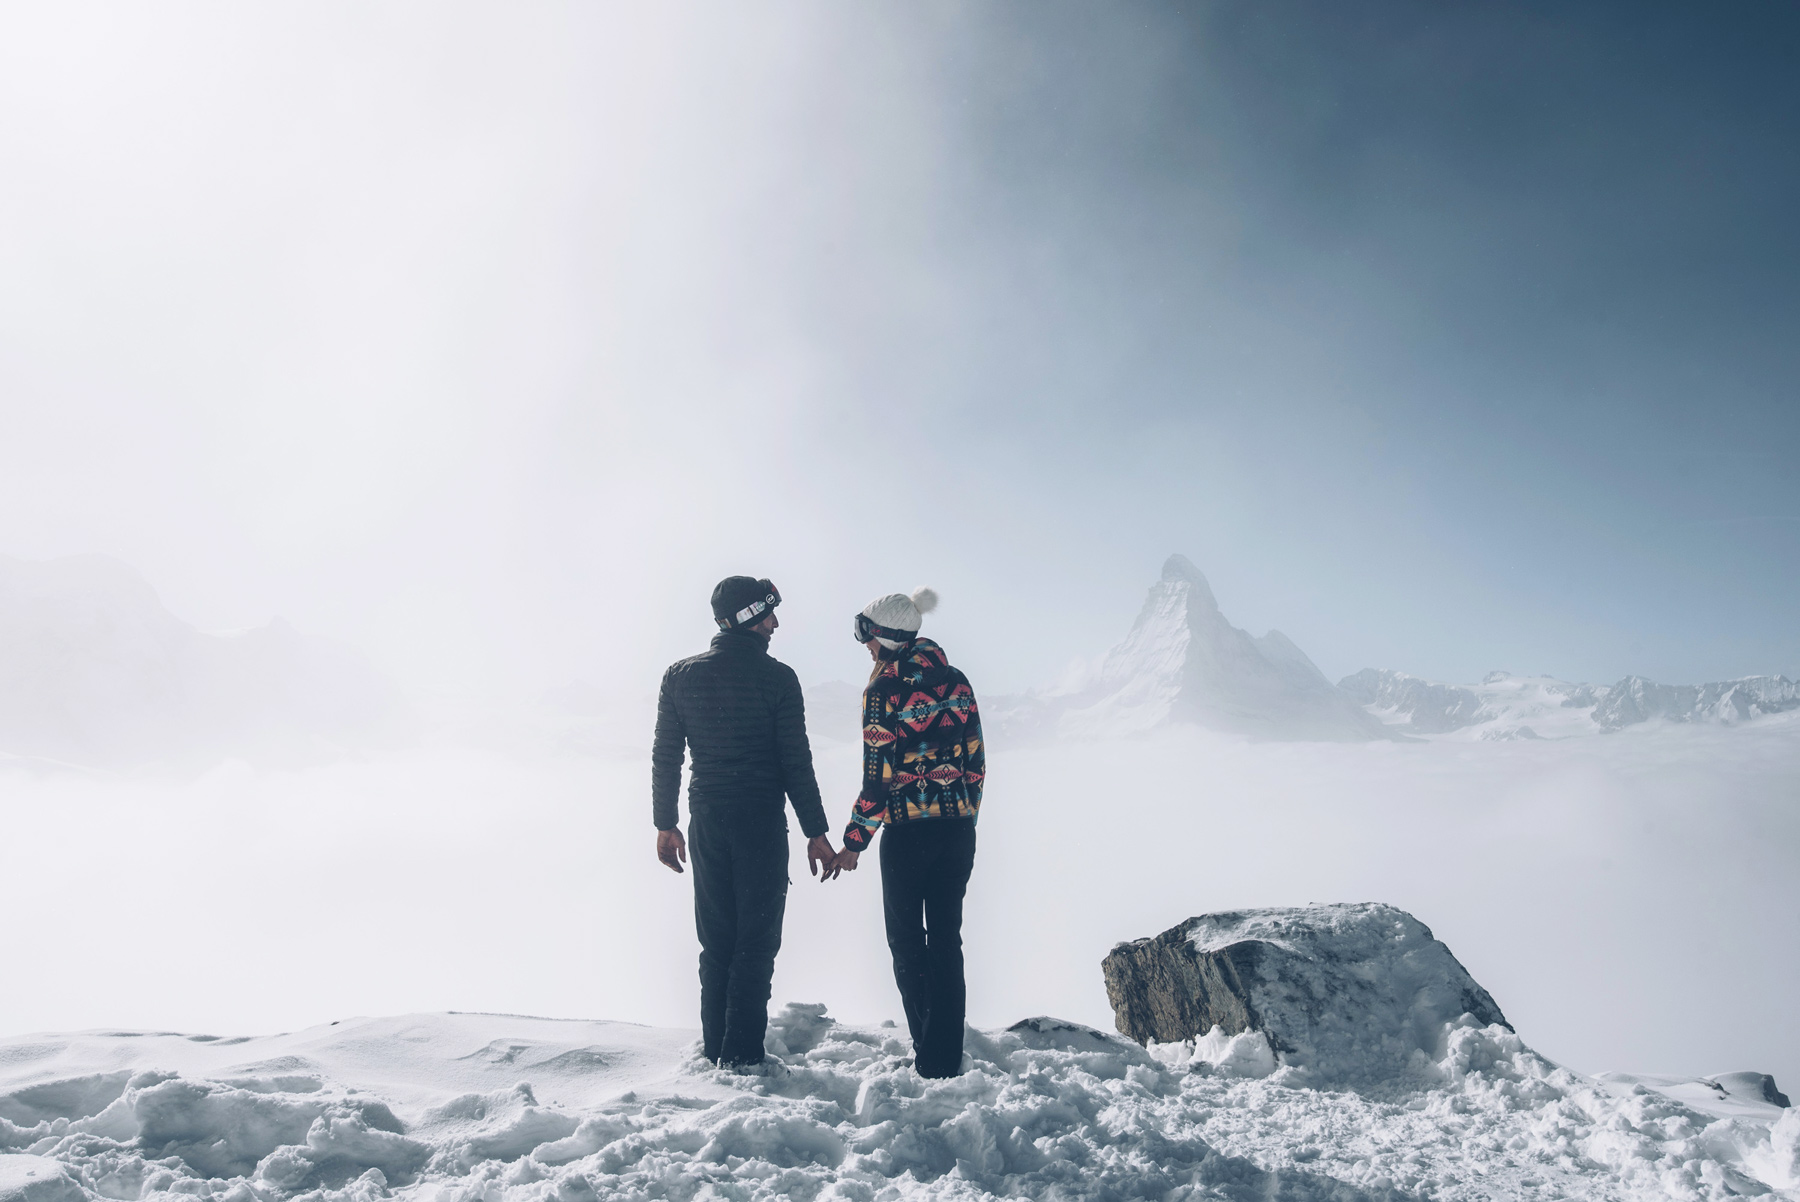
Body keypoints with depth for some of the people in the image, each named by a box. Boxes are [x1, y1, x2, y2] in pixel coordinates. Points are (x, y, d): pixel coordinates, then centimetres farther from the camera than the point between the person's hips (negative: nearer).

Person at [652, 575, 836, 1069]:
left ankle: (715, 1049, 21)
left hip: (706, 824, 4)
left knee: (716, 940, 15)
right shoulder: (777, 677, -9)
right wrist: (816, 832, -2)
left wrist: (666, 824, 14)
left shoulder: (680, 675, 3)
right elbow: (795, 761, -8)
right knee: (757, 940, 5)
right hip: (762, 823, -4)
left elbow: (665, 756, 6)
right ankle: (742, 1055, 5)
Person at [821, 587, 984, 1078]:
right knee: (946, 938, 12)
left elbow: (878, 775, -13)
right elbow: (976, 761, 9)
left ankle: (928, 1058, 9)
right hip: (958, 829, 5)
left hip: (907, 831, -5)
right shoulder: (956, 681, 7)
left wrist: (853, 843, -6)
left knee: (907, 941, 9)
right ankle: (948, 1058, 15)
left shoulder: (884, 688, -11)